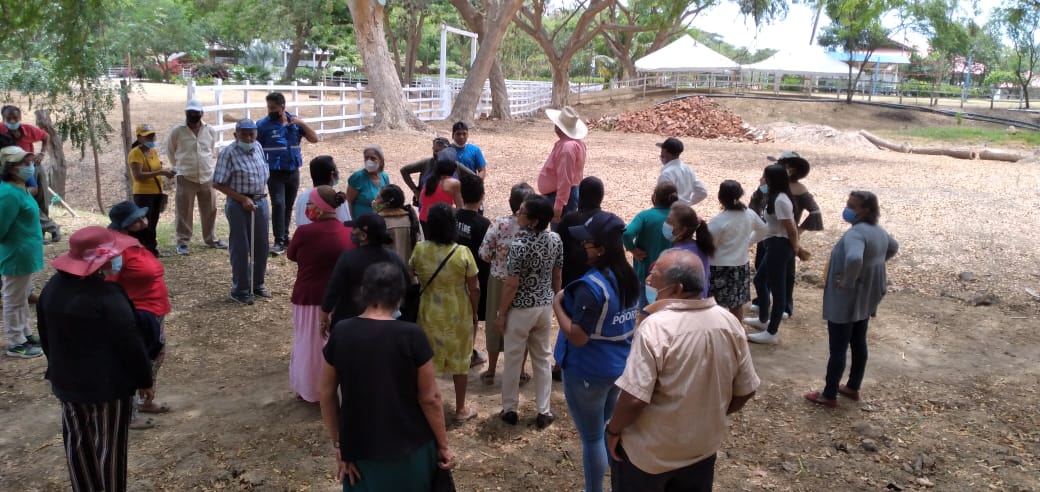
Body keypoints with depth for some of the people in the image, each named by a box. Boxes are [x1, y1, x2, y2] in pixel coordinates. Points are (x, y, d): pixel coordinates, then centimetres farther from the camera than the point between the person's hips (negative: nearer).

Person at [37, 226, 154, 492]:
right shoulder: (107, 295, -24)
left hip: (67, 380, 7)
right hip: (109, 383, -7)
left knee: (77, 442, 19)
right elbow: (130, 343, -20)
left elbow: (46, 337, 12)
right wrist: (144, 379, -8)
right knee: (110, 445, 6)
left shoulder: (52, 288, 0)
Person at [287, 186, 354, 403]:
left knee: (310, 345, 13)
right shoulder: (349, 232, -6)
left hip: (309, 298, -3)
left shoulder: (305, 232, -17)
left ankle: (308, 389, 25)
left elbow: (291, 255, 0)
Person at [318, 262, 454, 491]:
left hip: (358, 449, 3)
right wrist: (443, 445, 1)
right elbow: (429, 398, -11)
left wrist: (338, 444, 9)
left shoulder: (341, 333, -7)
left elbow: (327, 394, 0)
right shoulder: (411, 335, -16)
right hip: (409, 449, -2)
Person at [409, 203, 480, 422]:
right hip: (458, 314, -2)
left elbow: (411, 274, 7)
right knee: (460, 360, 15)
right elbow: (474, 288, -12)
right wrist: (474, 313, 3)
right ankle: (460, 409, 27)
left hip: (429, 313, 2)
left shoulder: (420, 250, -13)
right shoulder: (463, 253, -20)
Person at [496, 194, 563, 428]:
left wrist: (501, 313, -8)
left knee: (513, 360, 11)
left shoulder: (519, 245, -24)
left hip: (520, 310, -5)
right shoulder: (556, 239, -6)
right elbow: (557, 276, 4)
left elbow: (511, 285, -19)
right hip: (545, 307, 5)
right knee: (543, 358, 15)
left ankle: (510, 410, 24)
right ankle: (543, 412, 22)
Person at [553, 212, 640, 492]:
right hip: (621, 366, 8)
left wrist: (558, 305, -14)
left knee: (592, 438, 7)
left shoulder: (591, 286, -27)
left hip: (589, 372, -8)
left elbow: (577, 337, -24)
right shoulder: (629, 276, 0)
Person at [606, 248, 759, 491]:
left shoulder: (655, 327, -26)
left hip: (650, 453, -5)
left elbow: (634, 399, -27)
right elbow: (745, 390, 1)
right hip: (703, 447, 5)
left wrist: (613, 430, -9)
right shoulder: (729, 322, -8)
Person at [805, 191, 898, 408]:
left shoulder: (855, 233, -26)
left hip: (846, 300, -9)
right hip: (866, 299, 9)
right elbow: (893, 248, 26)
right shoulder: (879, 231, 5)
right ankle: (853, 388, 34)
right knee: (859, 344, 20)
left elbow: (854, 259, -45)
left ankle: (829, 395, 13)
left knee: (837, 349, 2)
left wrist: (847, 282, -28)